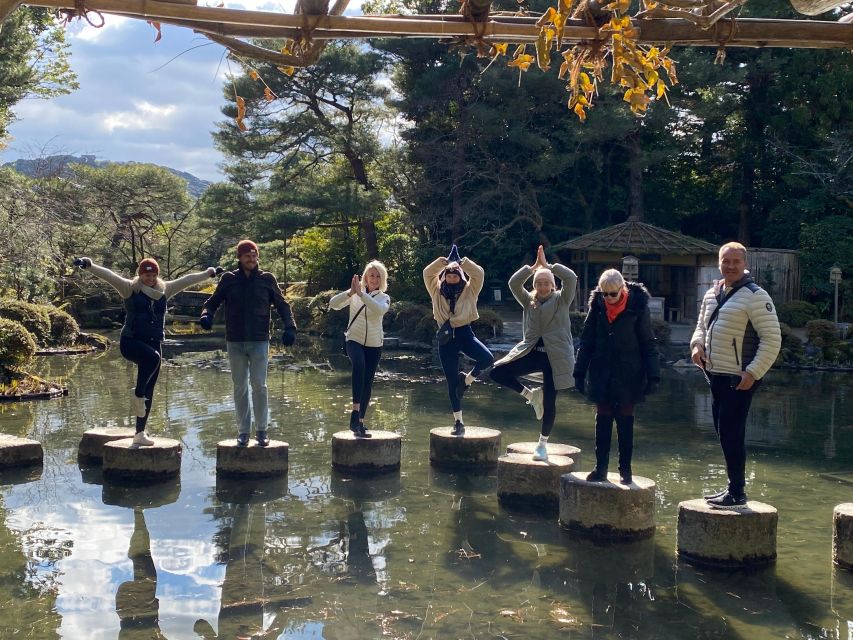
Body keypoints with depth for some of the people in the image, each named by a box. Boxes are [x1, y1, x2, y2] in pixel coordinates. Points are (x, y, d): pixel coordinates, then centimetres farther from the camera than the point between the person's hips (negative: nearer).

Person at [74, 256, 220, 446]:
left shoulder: (164, 290, 11)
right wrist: (89, 266, -30)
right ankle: (137, 395, -17)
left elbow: (187, 280, 18)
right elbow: (108, 275, -15)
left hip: (154, 343, 5)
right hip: (131, 341, -5)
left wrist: (210, 273, 24)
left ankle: (140, 433, 12)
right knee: (152, 357, -38)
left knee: (149, 391, 4)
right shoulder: (130, 288, -2)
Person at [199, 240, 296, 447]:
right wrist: (206, 314, -14)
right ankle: (243, 431, 15)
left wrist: (289, 326, -9)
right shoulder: (228, 279, 4)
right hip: (235, 342, 1)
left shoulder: (267, 279, 2)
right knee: (240, 388, 7)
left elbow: (282, 304, 6)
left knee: (259, 386, -4)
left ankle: (261, 430, 7)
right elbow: (213, 301, 8)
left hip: (259, 341, -1)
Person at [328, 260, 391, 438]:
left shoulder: (384, 298, 1)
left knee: (367, 383, 5)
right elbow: (333, 304, -14)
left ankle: (360, 422, 18)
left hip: (374, 345, 2)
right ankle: (355, 410, -34)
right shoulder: (354, 295, 1)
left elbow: (379, 310, -23)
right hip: (354, 340, -2)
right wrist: (350, 292, -29)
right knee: (359, 364, -33)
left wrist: (361, 293, -31)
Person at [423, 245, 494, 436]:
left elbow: (479, 273, -3)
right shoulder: (437, 291, 13)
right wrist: (445, 260, 8)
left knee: (487, 358, -29)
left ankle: (466, 380, 0)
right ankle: (458, 422, 11)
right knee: (452, 382, 2)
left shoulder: (469, 290, 10)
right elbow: (427, 273, 4)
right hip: (446, 337, 1)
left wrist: (461, 261, 4)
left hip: (465, 333, -1)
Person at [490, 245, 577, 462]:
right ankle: (531, 395, 9)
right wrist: (534, 267, -6)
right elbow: (514, 283, -2)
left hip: (555, 356, -4)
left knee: (549, 402, -2)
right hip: (532, 352, 4)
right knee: (497, 372, -11)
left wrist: (548, 265, -7)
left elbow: (571, 278, -13)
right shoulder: (528, 301, 12)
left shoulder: (561, 300, 3)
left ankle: (542, 444, 15)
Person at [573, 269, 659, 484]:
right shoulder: (597, 306, -2)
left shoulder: (637, 307, -9)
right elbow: (587, 341, 5)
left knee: (625, 422, 5)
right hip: (602, 375, 3)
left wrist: (653, 376, -9)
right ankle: (601, 468, 15)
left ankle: (625, 470, 14)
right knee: (602, 420, 8)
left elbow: (648, 344, -5)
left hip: (628, 375, -3)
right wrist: (580, 373, 4)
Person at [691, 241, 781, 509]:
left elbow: (772, 339, -15)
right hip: (716, 376, 8)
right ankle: (733, 486, 25)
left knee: (731, 434, -7)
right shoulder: (712, 294, 11)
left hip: (739, 380, -8)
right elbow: (702, 326, 24)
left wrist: (753, 373, -20)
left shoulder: (755, 296, -13)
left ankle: (737, 494, 2)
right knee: (724, 433, 14)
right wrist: (697, 344, 1)